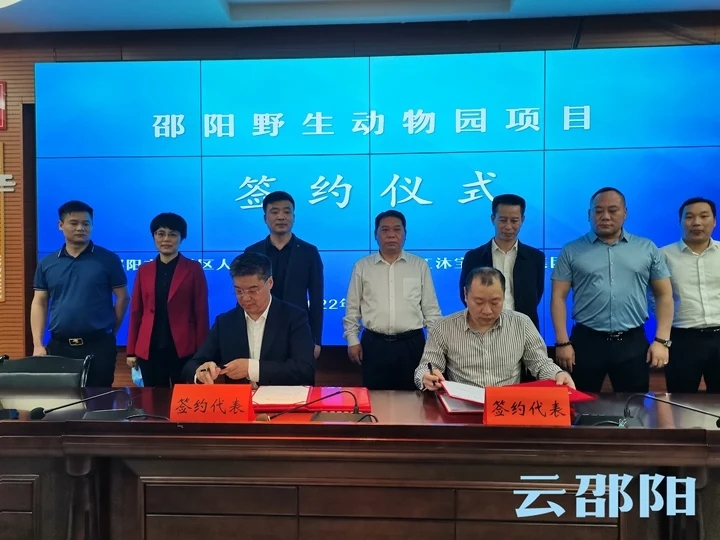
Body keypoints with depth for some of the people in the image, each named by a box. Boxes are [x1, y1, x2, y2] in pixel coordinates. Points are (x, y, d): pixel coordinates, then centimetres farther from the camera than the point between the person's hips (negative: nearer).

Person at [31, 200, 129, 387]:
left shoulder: (108, 259, -2)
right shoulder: (46, 264, 7)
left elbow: (122, 298, 2)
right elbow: (39, 303, 8)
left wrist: (109, 331, 3)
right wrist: (37, 344, 0)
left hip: (99, 345, -3)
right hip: (58, 346, 3)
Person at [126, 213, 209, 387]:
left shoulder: (194, 269, 0)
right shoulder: (144, 270, 9)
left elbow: (201, 313, -2)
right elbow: (136, 312, 11)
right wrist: (131, 351, 7)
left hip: (183, 348, -3)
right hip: (149, 349, 3)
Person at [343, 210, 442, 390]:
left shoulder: (420, 265, 4)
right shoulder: (362, 266, 4)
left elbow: (431, 307, 5)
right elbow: (352, 307, 7)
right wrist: (352, 339, 2)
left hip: (411, 343, 0)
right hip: (374, 344, 0)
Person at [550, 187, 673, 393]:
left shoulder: (647, 249, 6)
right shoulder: (572, 251, 2)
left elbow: (664, 295, 8)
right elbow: (558, 297, -1)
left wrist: (662, 340, 0)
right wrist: (563, 342, -7)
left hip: (633, 343, 1)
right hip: (586, 341, -1)